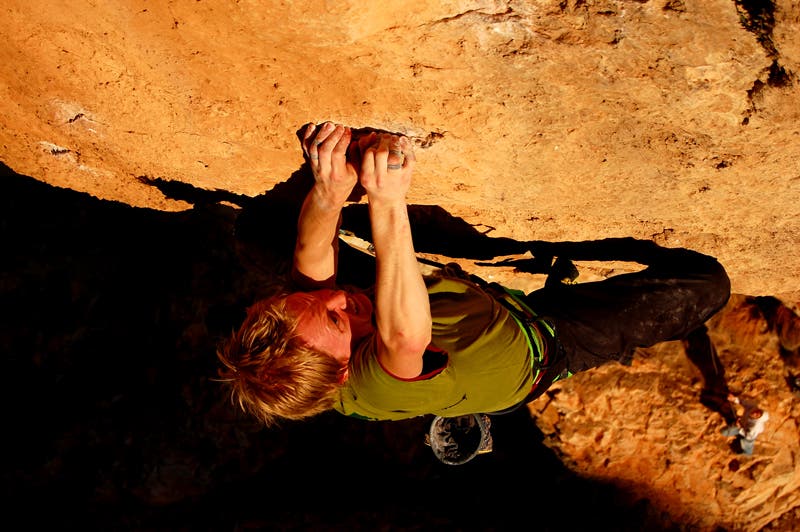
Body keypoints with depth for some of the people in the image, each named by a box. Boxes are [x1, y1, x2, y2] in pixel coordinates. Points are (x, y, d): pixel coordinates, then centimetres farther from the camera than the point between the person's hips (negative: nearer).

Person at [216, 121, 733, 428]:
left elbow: (313, 252, -34)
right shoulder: (373, 388, -44)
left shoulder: (306, 305, -23)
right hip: (543, 346, -7)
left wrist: (332, 190, -56)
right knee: (708, 282, -3)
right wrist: (388, 204, -69)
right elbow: (406, 333, -64)